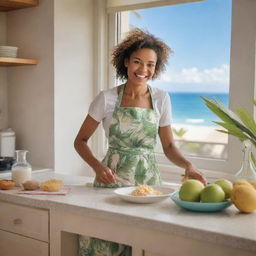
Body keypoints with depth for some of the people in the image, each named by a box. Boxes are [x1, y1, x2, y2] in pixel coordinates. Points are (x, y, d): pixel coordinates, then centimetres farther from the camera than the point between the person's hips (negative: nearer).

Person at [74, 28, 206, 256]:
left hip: (149, 179, 2)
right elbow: (81, 140, 2)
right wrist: (98, 166, -15)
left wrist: (188, 165, -11)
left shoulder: (161, 98, 1)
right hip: (113, 179, -1)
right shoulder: (107, 98, -5)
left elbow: (169, 146, 8)